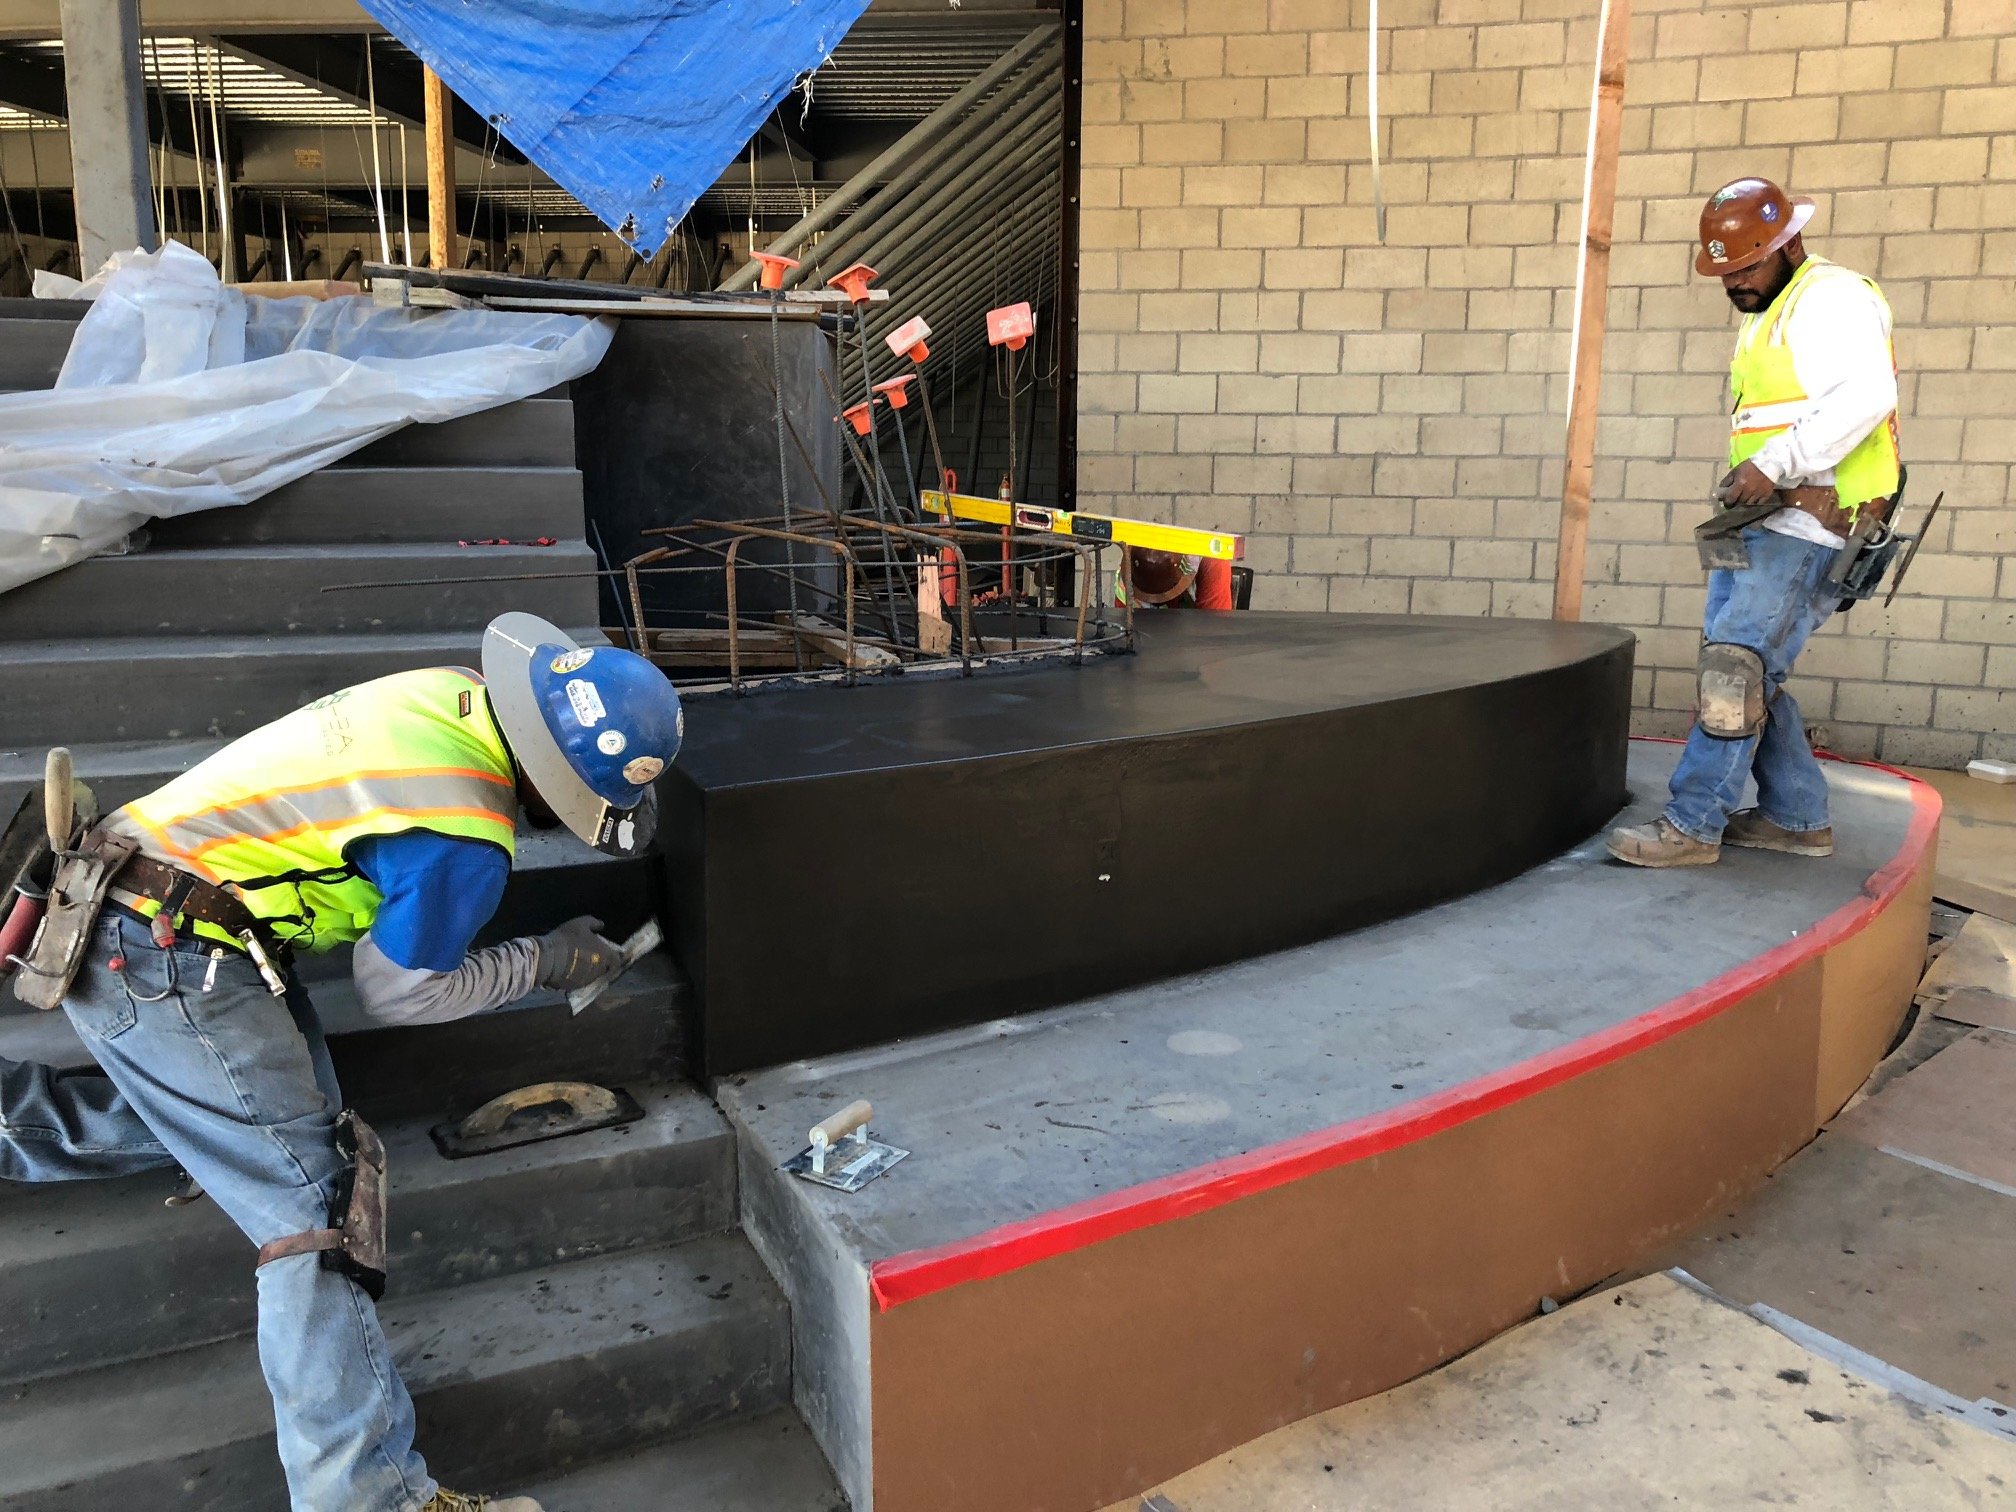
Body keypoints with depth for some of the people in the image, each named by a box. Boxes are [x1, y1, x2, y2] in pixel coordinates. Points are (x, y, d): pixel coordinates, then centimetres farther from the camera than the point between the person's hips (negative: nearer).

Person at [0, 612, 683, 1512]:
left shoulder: (455, 691, -1)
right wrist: (542, 964, 1)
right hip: (168, 965, -9)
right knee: (318, 1210, -9)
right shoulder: (467, 842, -23)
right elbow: (396, 995, -8)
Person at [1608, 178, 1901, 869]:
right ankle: (1796, 817, 18)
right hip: (1765, 520, 10)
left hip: (1809, 522, -10)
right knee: (1743, 670, 9)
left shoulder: (1829, 296, -7)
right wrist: (1744, 479, 10)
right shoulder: (1767, 318, 25)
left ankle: (1692, 825, -10)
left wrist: (1774, 465, -25)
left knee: (1737, 665, -13)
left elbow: (1864, 395, -23)